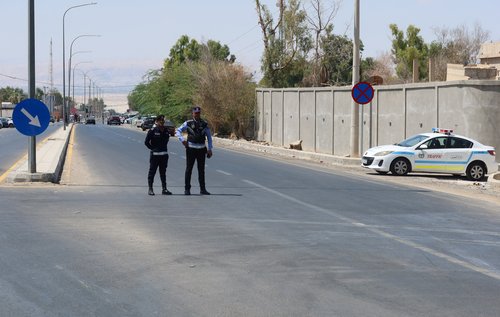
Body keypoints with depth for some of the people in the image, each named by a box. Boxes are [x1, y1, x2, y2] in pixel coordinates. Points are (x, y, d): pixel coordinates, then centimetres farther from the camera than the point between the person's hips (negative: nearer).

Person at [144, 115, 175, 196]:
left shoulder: (166, 130, 8)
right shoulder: (152, 131, -8)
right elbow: (146, 142, -6)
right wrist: (152, 148, -6)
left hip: (164, 154, 5)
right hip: (154, 155, -5)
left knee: (163, 172, 10)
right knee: (152, 171, 0)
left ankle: (164, 189, 14)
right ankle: (150, 189, 5)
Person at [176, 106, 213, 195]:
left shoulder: (204, 124, 5)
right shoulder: (188, 123, 0)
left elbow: (209, 137, 10)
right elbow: (178, 131, 2)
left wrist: (209, 149, 4)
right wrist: (182, 140, -14)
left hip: (201, 149, 2)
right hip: (191, 149, -2)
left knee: (201, 170, 7)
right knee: (189, 169, 2)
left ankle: (202, 189, 14)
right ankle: (187, 189, 7)